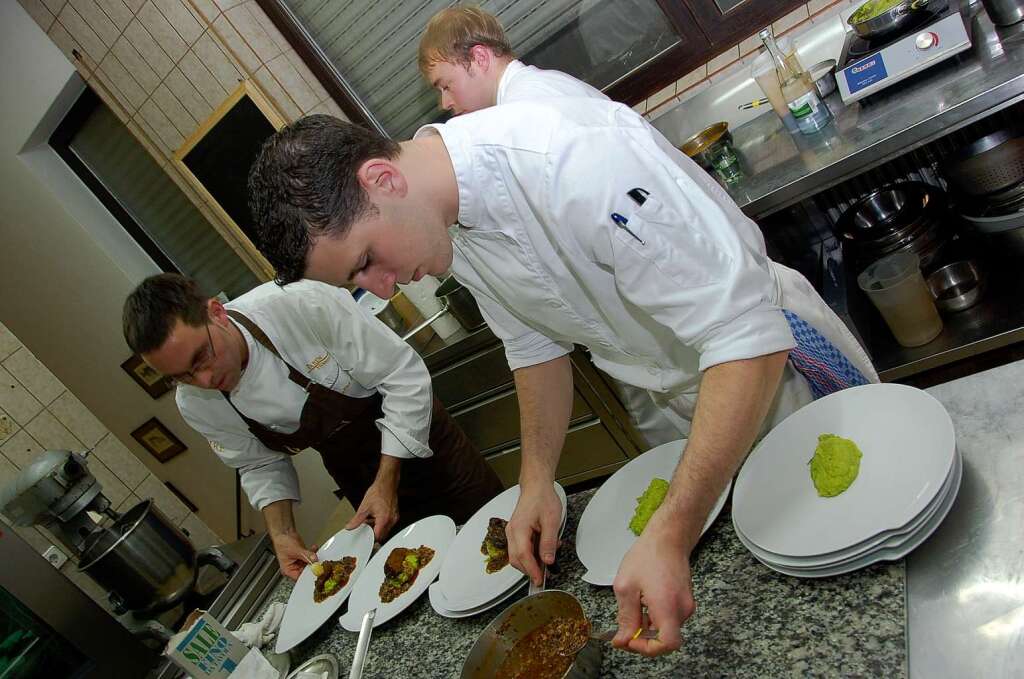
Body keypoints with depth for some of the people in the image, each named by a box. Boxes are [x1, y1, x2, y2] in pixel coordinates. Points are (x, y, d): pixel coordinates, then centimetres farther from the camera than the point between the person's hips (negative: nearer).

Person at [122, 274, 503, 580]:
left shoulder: (303, 305, -35)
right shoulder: (194, 406, -16)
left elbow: (404, 374, -27)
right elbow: (260, 464, 1)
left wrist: (387, 481, -26)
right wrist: (282, 533, -13)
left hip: (413, 428, -3)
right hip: (351, 467, 4)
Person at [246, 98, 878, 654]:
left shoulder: (576, 157, -38)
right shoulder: (447, 215, -11)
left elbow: (746, 337, -38)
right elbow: (535, 342, 2)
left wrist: (671, 537, -44)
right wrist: (539, 479, -8)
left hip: (776, 358, -5)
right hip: (689, 402, 6)